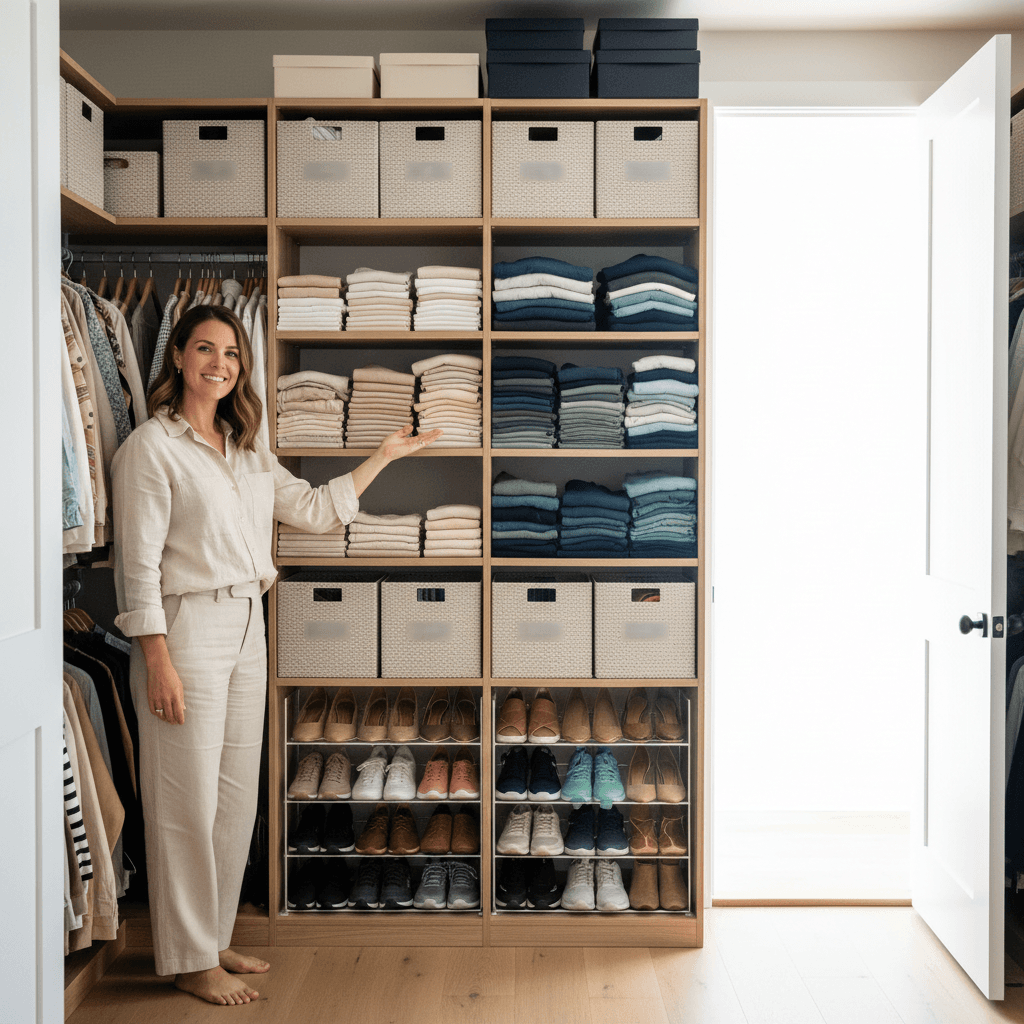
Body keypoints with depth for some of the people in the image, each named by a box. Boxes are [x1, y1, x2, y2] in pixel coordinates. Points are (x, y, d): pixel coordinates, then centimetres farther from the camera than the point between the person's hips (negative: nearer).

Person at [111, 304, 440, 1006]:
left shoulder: (248, 452, 15)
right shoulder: (151, 447, -7)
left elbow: (314, 510, 18)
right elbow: (139, 561, -11)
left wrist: (383, 457, 18)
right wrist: (158, 661, -16)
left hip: (247, 631, 7)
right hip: (187, 628, -7)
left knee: (238, 798, 13)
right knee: (188, 801, 0)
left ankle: (215, 939, 28)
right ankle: (188, 959, 15)